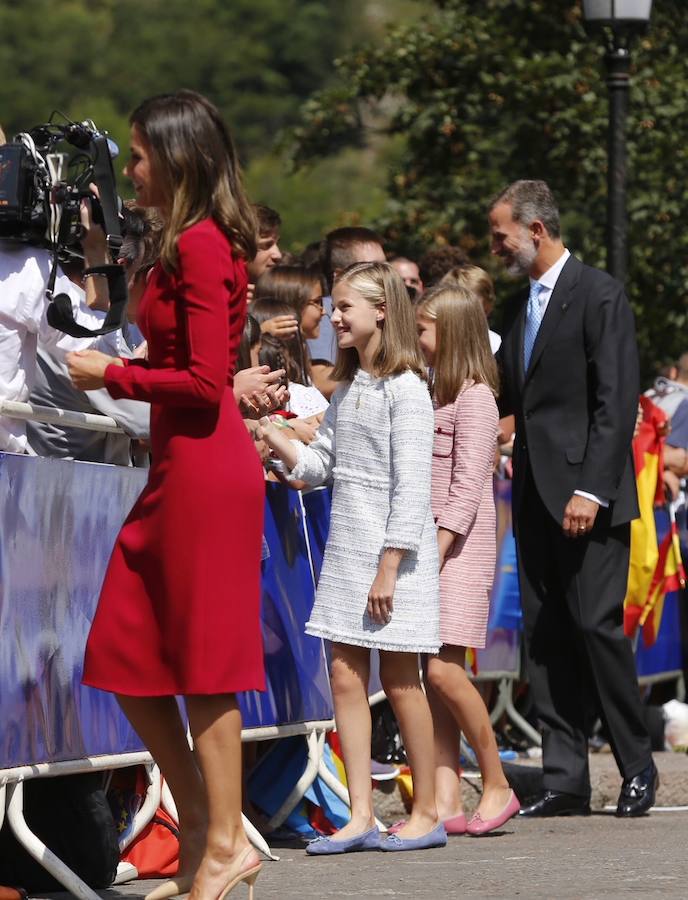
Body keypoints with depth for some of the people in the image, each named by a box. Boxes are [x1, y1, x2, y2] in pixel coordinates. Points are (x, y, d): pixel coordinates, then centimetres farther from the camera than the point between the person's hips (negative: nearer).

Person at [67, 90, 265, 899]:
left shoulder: (200, 246, -14)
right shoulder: (192, 245, 15)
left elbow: (205, 380, -19)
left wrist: (112, 376, -9)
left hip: (203, 466, -10)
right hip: (177, 468, 10)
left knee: (201, 661, -3)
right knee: (126, 656, 11)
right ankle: (202, 834, 17)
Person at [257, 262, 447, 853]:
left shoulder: (404, 388, -11)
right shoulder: (347, 389, 14)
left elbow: (412, 486, -15)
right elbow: (318, 466, 14)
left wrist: (389, 567, -18)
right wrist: (269, 434, 0)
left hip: (395, 553, -8)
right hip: (346, 550, 8)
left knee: (399, 679, -2)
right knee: (346, 677, 2)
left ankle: (427, 814, 8)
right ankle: (361, 816, 3)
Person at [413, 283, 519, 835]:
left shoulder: (474, 398, -8)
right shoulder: (433, 395, 18)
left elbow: (467, 488, -15)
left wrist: (435, 554, -19)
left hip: (461, 549, -8)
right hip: (428, 548, 8)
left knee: (444, 669, -14)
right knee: (434, 674, 2)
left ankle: (497, 784, -2)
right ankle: (446, 802, 1)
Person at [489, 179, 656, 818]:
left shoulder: (599, 295, -7)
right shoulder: (520, 308, 18)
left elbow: (616, 401, -13)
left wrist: (592, 489, -19)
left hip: (587, 495, -8)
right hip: (534, 496, 8)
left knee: (597, 625, -10)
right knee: (545, 635, 4)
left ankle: (637, 767, 3)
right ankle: (564, 781, 6)